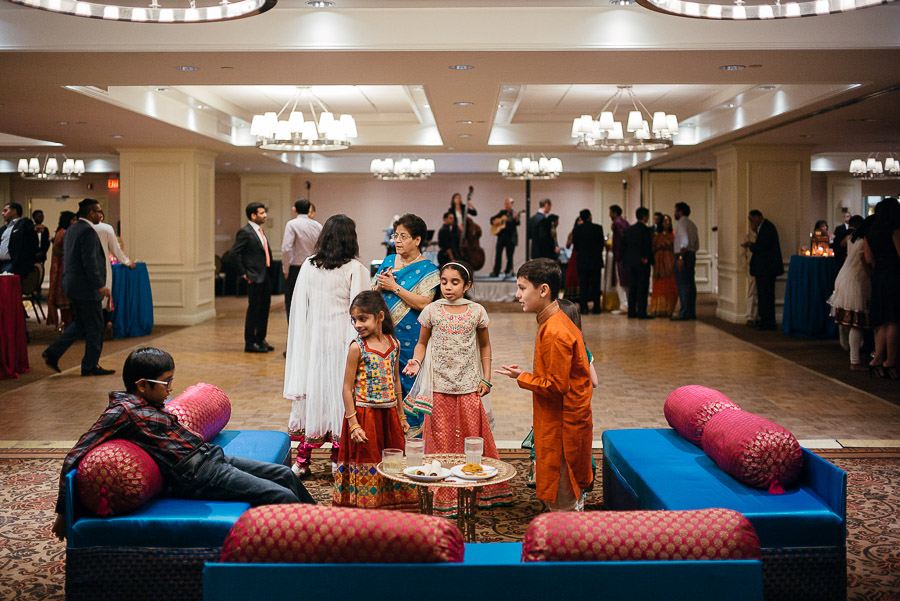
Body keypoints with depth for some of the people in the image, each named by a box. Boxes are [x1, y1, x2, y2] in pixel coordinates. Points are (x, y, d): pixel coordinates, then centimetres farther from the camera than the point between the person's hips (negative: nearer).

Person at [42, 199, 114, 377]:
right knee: (94, 327, 1)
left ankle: (53, 353, 14)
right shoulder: (88, 231, -17)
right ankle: (90, 366, 8)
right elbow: (90, 262, -22)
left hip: (72, 285, 10)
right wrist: (100, 286, -18)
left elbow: (66, 255, 19)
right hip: (86, 288, -10)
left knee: (80, 324, 19)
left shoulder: (71, 229, 13)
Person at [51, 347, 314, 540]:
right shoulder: (122, 411, -15)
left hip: (211, 457, 10)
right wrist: (63, 511, -14)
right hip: (198, 476, -10)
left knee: (284, 474, 13)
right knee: (282, 497, -14)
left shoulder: (149, 405, 11)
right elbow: (75, 457, -17)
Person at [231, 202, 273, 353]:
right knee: (254, 309, -3)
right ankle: (250, 343, 6)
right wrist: (243, 273, -15)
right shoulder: (245, 232, -12)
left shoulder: (260, 231, 16)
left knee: (264, 309, 13)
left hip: (266, 276, 9)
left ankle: (260, 340, 25)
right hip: (255, 278, -9)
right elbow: (234, 253, -17)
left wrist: (270, 272, 13)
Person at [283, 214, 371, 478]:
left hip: (312, 338, 4)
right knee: (340, 394, 5)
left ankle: (302, 460, 13)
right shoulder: (355, 269, -9)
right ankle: (339, 459, 12)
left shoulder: (308, 266, 3)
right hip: (341, 341, -4)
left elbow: (299, 308, 7)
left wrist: (302, 344, 15)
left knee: (312, 391, 10)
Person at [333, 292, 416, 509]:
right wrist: (353, 424, -14)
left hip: (389, 413, 5)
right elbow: (347, 388, -9)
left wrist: (400, 415, 15)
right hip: (365, 414, -5)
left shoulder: (393, 343, 4)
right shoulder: (357, 347, -10)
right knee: (367, 462, 2)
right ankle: (366, 508, 15)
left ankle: (393, 507, 24)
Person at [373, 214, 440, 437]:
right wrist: (380, 286, -8)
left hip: (411, 337, -5)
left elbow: (422, 303, -18)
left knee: (409, 381, -1)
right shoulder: (388, 261, 12)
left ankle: (413, 428, 13)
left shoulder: (428, 270, -6)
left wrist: (394, 287, -16)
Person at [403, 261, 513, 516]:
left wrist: (486, 379, 4)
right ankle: (443, 497, 13)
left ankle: (479, 492, 20)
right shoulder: (432, 311, 0)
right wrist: (416, 362, -12)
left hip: (469, 386, 0)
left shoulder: (477, 311, 1)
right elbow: (422, 343, 8)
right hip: (439, 386, 0)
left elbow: (485, 345, 11)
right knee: (441, 439, 3)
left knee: (473, 437, 5)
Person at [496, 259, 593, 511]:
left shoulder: (555, 333, -23)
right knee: (569, 494, 17)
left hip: (563, 426, -10)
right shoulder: (555, 323, 10)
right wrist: (526, 374, 10)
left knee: (563, 501, 0)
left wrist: (522, 377, -10)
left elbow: (555, 387, -22)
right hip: (561, 422, 10)